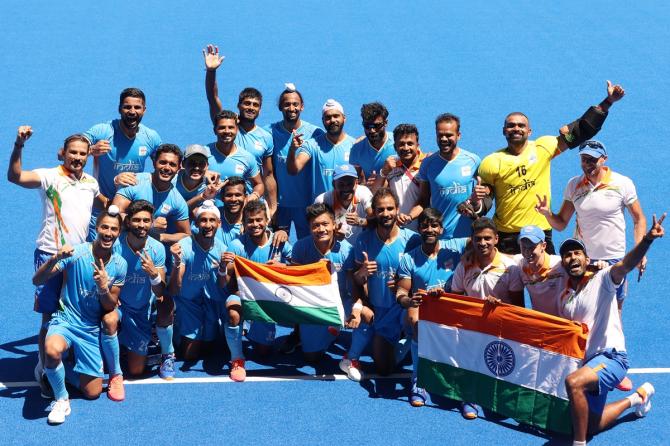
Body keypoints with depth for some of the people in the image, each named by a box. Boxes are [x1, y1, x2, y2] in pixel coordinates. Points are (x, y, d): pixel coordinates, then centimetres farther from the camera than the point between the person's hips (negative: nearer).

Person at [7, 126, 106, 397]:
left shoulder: (91, 183, 10)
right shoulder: (50, 177, -9)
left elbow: (106, 205, 31)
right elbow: (14, 176, -26)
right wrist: (19, 145, -40)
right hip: (51, 254, -5)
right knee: (50, 316, 0)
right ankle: (44, 371, 12)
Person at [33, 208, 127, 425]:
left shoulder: (119, 265, -2)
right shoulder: (76, 253, -13)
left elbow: (111, 307, 3)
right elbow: (37, 280, -16)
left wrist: (103, 288, -19)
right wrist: (54, 259, -35)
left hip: (92, 329, 4)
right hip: (66, 320, -4)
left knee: (93, 393, 2)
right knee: (53, 350, -40)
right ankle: (61, 399, -13)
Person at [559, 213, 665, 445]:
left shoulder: (601, 280, -6)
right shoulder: (564, 297, 13)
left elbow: (625, 265, -26)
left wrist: (647, 239, -43)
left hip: (610, 356, -8)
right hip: (585, 362, 8)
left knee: (573, 382, -37)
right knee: (591, 425, 15)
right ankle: (637, 398, 40)